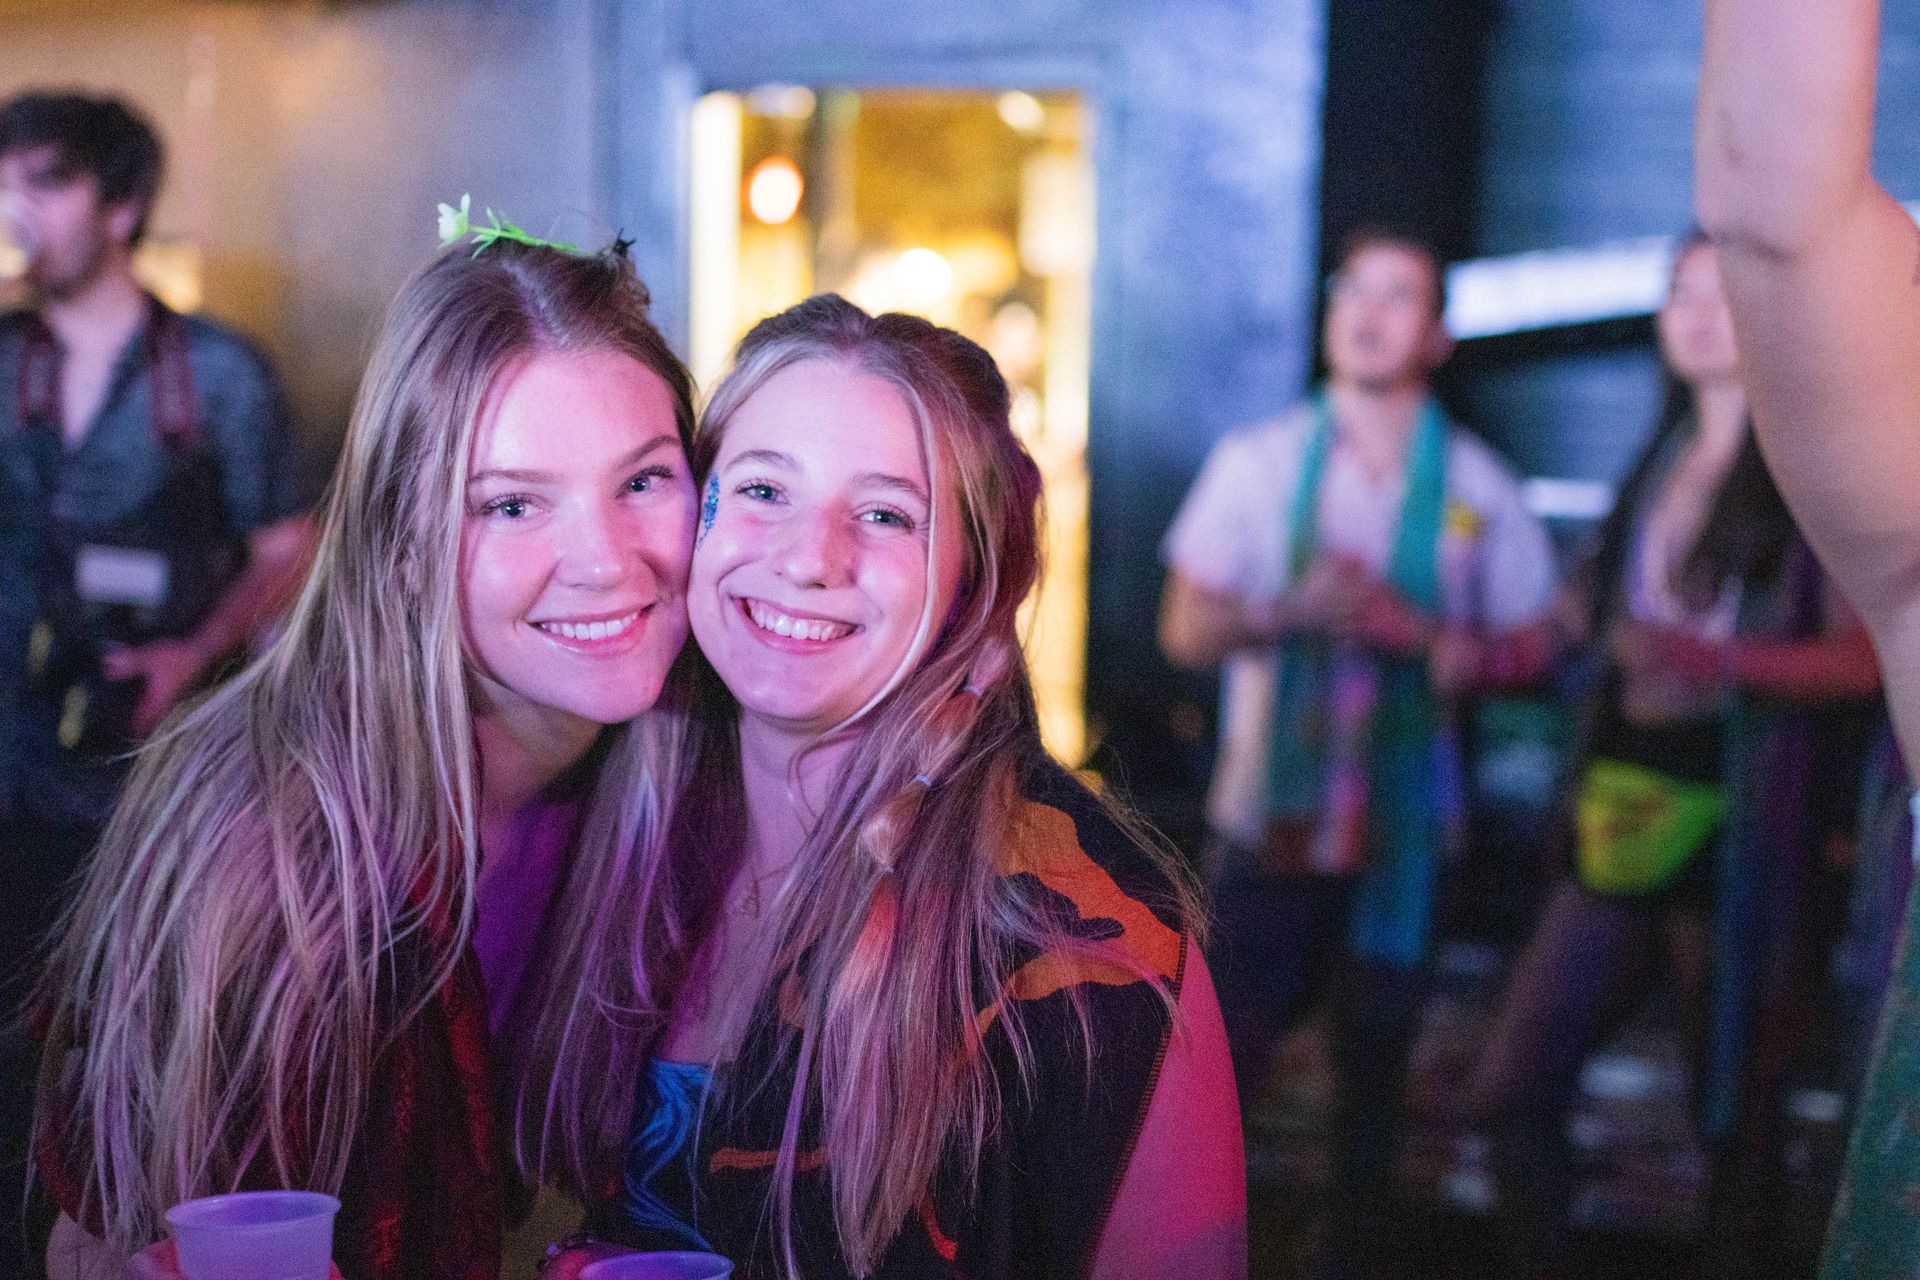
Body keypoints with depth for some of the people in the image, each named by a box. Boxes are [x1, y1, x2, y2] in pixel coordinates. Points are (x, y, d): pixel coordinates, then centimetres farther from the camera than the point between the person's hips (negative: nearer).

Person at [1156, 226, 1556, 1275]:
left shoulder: (1475, 485, 4)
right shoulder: (1256, 462, 5)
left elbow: (1528, 646, 5)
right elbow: (1186, 628, 3)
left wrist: (1421, 635, -15)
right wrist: (1290, 612, -16)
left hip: (1399, 825, 1)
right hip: (1268, 818, 0)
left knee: (1375, 1064, 10)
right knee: (1222, 1055, -4)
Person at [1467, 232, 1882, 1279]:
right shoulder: (1664, 463, 17)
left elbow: (1863, 658, -12)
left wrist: (1720, 657, -25)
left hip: (1740, 831, -6)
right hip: (1626, 818, 6)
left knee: (1736, 1117, 1)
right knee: (1514, 1086, 5)